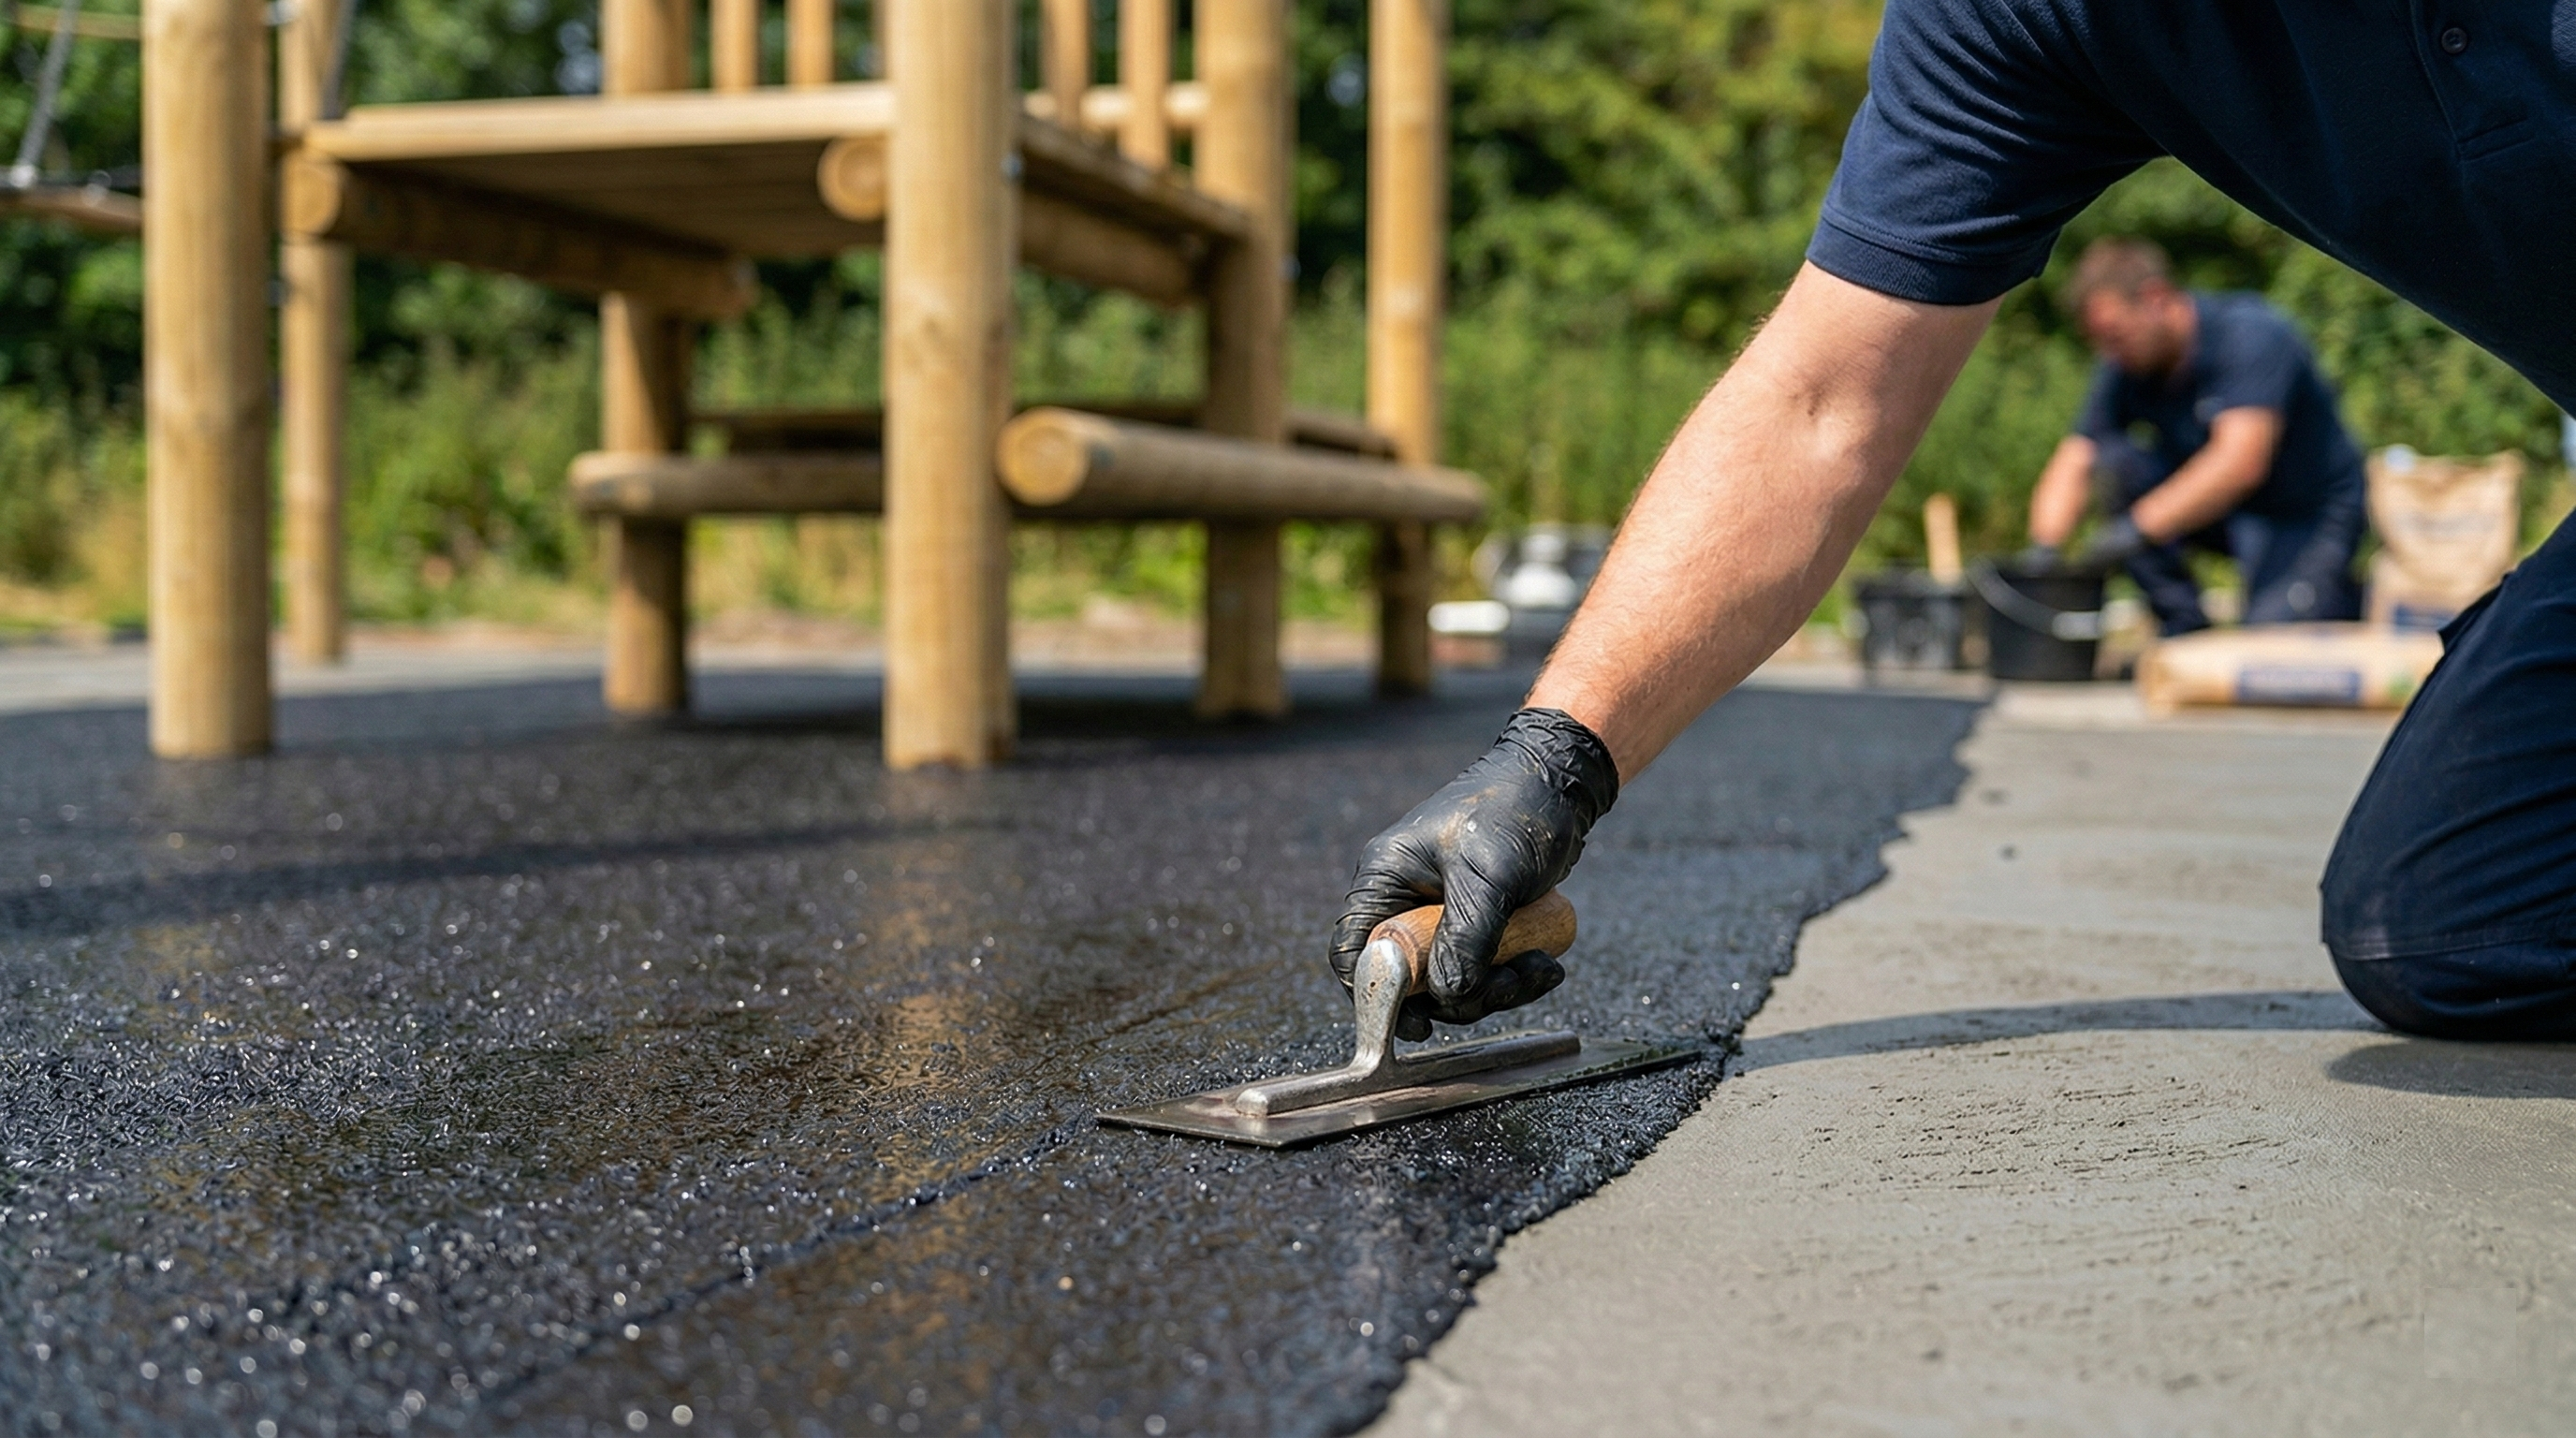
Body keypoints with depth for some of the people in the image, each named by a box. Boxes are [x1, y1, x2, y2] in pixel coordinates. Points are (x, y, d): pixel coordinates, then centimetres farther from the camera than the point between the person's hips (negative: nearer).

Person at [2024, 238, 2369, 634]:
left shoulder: (2251, 337, -25)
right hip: (2223, 508, 6)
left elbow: (2241, 463, -37)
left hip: (2312, 514, -6)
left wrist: (2137, 530, -44)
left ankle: (2337, 596, 9)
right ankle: (2186, 627, -10)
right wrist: (2043, 549, -27)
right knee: (2113, 462, -17)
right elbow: (2072, 464, -8)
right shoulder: (2125, 369, -7)